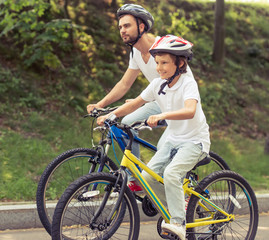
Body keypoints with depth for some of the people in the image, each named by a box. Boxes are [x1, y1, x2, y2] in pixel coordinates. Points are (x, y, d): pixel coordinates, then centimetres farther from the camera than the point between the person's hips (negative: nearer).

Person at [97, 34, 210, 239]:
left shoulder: (188, 83, -19)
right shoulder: (158, 84, 0)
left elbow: (190, 111, -38)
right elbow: (135, 104, 6)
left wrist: (162, 115, -53)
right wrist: (110, 115, -8)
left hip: (195, 141, -7)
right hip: (173, 140, 7)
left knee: (171, 173, -28)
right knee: (148, 176, -8)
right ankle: (177, 209, 13)